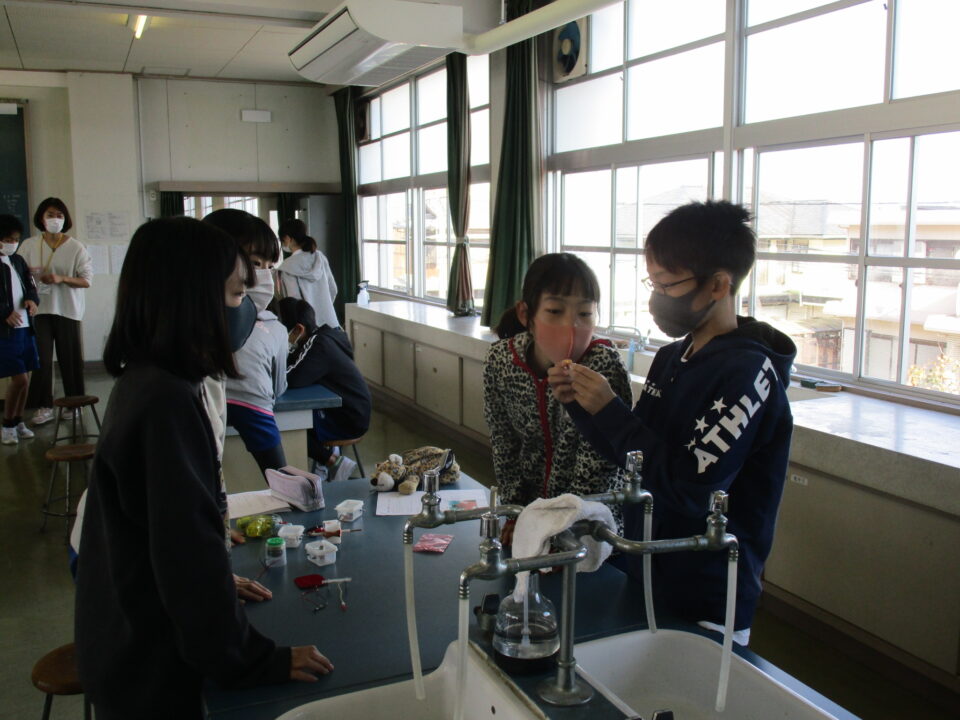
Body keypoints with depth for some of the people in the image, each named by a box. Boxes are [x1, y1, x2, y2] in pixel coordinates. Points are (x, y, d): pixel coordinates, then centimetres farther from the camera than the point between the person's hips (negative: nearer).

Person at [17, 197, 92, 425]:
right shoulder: (29, 245, 3)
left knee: (70, 359, 5)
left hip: (68, 310, -1)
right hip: (39, 310, 1)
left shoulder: (76, 247, -3)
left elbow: (86, 280, -3)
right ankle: (44, 406, 6)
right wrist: (32, 277, -16)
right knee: (41, 358, -2)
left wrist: (61, 279, -18)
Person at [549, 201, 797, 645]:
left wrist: (609, 409, -23)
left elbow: (691, 489, -27)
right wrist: (579, 403, -3)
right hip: (642, 577, 8)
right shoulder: (671, 358, 3)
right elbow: (631, 452, 12)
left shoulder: (747, 373, -21)